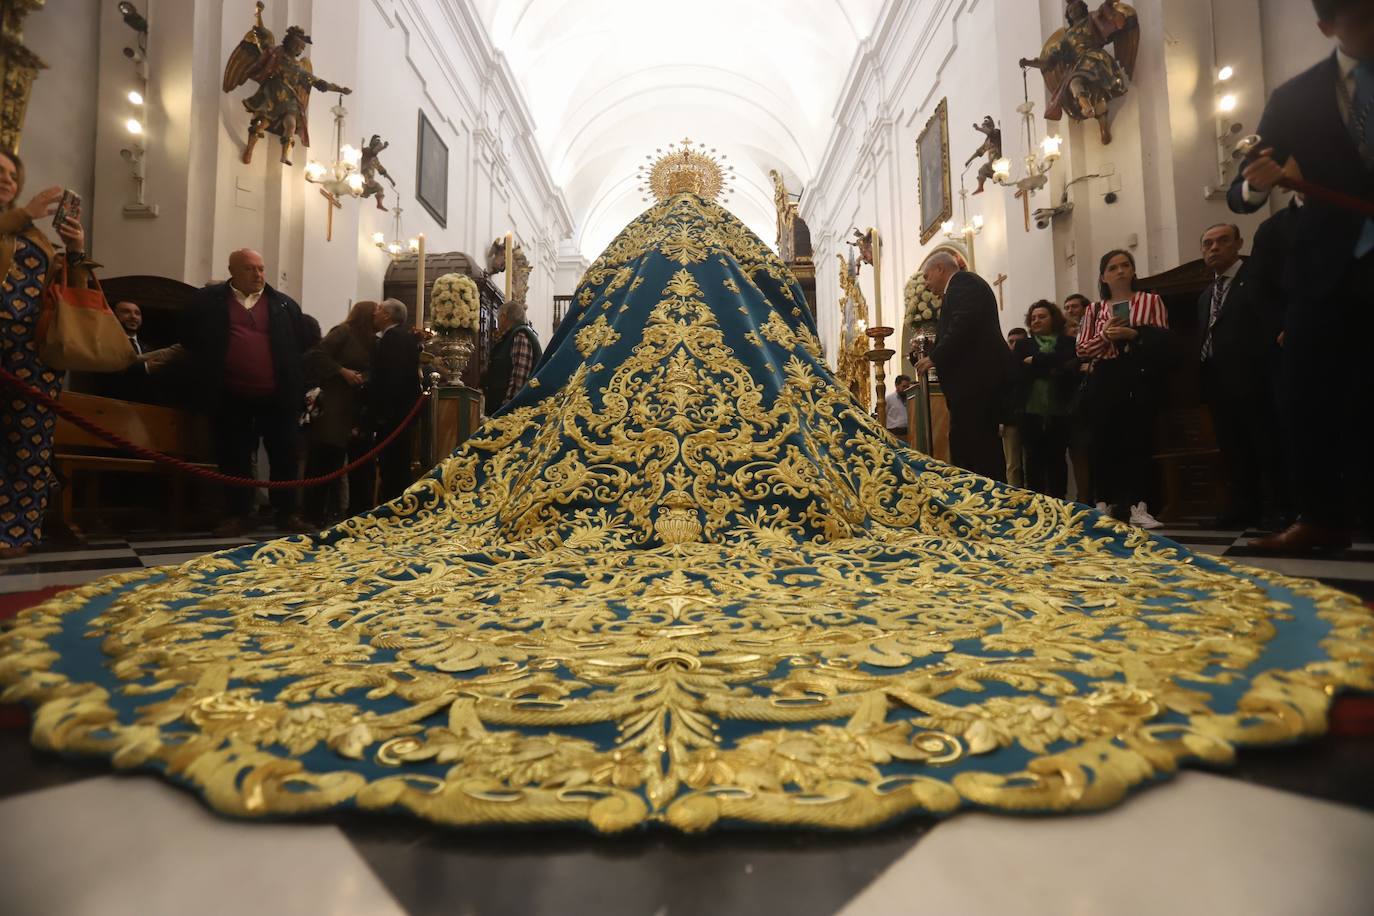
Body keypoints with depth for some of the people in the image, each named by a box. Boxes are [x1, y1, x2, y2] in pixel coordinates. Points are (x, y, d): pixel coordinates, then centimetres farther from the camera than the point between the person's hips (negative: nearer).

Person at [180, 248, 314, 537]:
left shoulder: (284, 304, 9)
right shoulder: (208, 301, 7)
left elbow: (303, 343, 10)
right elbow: (189, 339, 11)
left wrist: (296, 383, 5)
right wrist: (208, 375, 8)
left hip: (278, 396, 0)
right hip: (231, 398, 0)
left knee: (285, 456, 3)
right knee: (234, 458, 6)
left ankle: (287, 514, 12)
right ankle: (236, 515, 15)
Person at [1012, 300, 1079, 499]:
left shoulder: (1069, 343, 7)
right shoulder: (1023, 346, 13)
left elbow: (1073, 369, -11)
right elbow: (1016, 374, -2)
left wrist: (1035, 362, -8)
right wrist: (1051, 368, -9)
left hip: (1059, 411, -1)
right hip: (1030, 411, 1)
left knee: (1056, 458, 2)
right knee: (1034, 458, 2)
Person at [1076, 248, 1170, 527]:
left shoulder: (1151, 300, 11)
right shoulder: (1094, 309, 15)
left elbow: (1163, 338, -1)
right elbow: (1082, 348, 7)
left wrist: (1134, 333, -16)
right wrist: (1105, 336, -10)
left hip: (1139, 378, -1)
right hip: (1104, 381, 1)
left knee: (1138, 441, -4)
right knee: (1104, 443, -1)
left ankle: (1137, 507, -1)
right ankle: (1105, 505, 5)